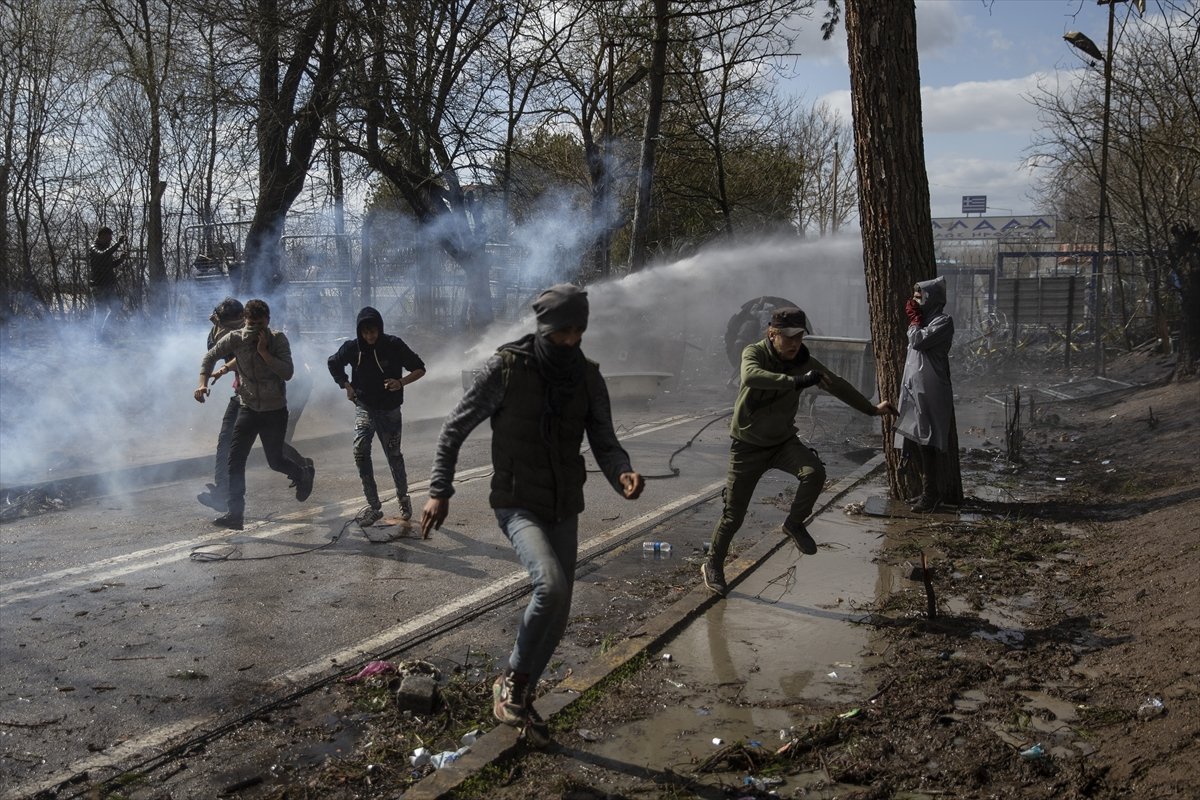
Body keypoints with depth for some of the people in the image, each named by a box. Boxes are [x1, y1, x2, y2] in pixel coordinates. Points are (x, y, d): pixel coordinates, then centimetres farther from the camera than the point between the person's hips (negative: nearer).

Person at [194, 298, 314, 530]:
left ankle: (304, 473, 41)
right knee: (235, 459, -7)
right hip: (248, 408, 2)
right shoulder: (235, 339, -7)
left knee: (275, 461, 7)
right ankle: (235, 513, -2)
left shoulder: (278, 340, -13)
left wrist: (264, 352, -27)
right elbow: (210, 357, 7)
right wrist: (203, 383, -8)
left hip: (275, 410, -2)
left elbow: (287, 373, -22)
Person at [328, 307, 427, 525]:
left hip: (389, 410, -1)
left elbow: (420, 368, -7)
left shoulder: (394, 345, -14)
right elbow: (334, 364, 14)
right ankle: (374, 506, -10)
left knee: (394, 456, 6)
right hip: (364, 408, 1)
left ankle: (403, 499, 32)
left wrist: (401, 382, -24)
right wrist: (346, 387, 3)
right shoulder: (352, 347, -7)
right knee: (360, 450, -17)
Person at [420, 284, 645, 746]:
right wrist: (439, 491, -12)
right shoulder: (506, 368, -13)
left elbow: (605, 443, -1)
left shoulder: (588, 378, -1)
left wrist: (623, 475, -23)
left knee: (557, 612, 9)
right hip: (517, 504, -5)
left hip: (565, 509, 5)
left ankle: (521, 697, 32)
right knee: (551, 585, -29)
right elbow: (455, 430, -6)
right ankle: (513, 680, -4)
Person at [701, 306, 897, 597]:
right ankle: (712, 565, 22)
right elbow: (751, 377, -43)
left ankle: (794, 524, -1)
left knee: (815, 472, -26)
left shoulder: (804, 361, -7)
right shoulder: (754, 353, -19)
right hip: (748, 445, -3)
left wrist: (872, 409, 18)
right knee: (734, 513, 0)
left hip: (783, 441, 3)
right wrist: (796, 382, -50)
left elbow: (837, 385, 8)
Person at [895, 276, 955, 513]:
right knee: (917, 442, 11)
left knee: (928, 443, -9)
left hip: (929, 392, -9)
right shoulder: (925, 320, 19)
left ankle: (931, 495, -5)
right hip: (915, 389, 9)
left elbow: (919, 340, -17)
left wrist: (913, 319, -5)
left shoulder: (943, 321, -8)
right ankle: (928, 491, 20)